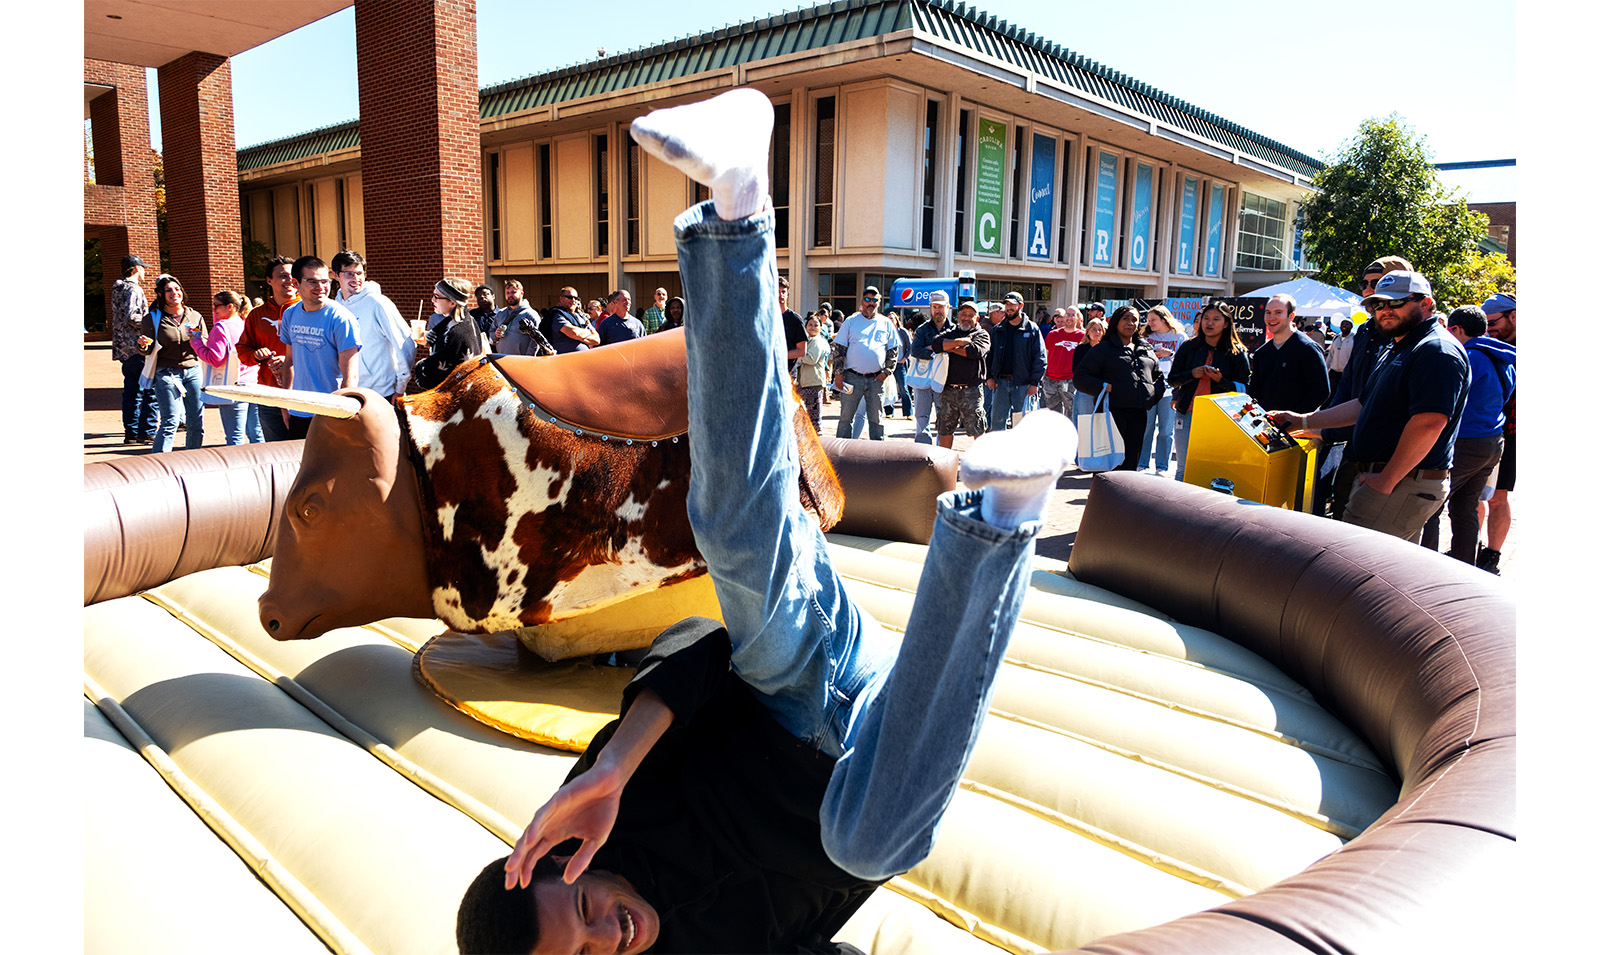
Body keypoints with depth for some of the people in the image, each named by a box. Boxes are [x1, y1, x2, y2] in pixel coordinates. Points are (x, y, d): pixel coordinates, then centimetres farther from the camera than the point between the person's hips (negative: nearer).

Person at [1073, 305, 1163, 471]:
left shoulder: (1147, 350, 19)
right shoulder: (1103, 349, 3)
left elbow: (1159, 376, 29)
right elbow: (1080, 376, 0)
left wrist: (1155, 393, 8)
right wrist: (1102, 387, -15)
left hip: (1139, 413, 5)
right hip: (1113, 411, -5)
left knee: (1131, 461, 7)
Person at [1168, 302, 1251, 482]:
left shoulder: (1237, 352, 4)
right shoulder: (1189, 346, 10)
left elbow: (1243, 388, 2)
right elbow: (1171, 379, 11)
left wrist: (1220, 379, -15)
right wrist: (1192, 374, -8)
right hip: (1187, 414, 2)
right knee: (1184, 467, 4)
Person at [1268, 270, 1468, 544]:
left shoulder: (1437, 351, -16)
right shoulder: (1395, 349, 20)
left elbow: (1429, 422, -26)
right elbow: (1365, 404, 28)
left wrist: (1386, 481, -23)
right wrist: (1303, 421, 23)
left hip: (1403, 486, -11)